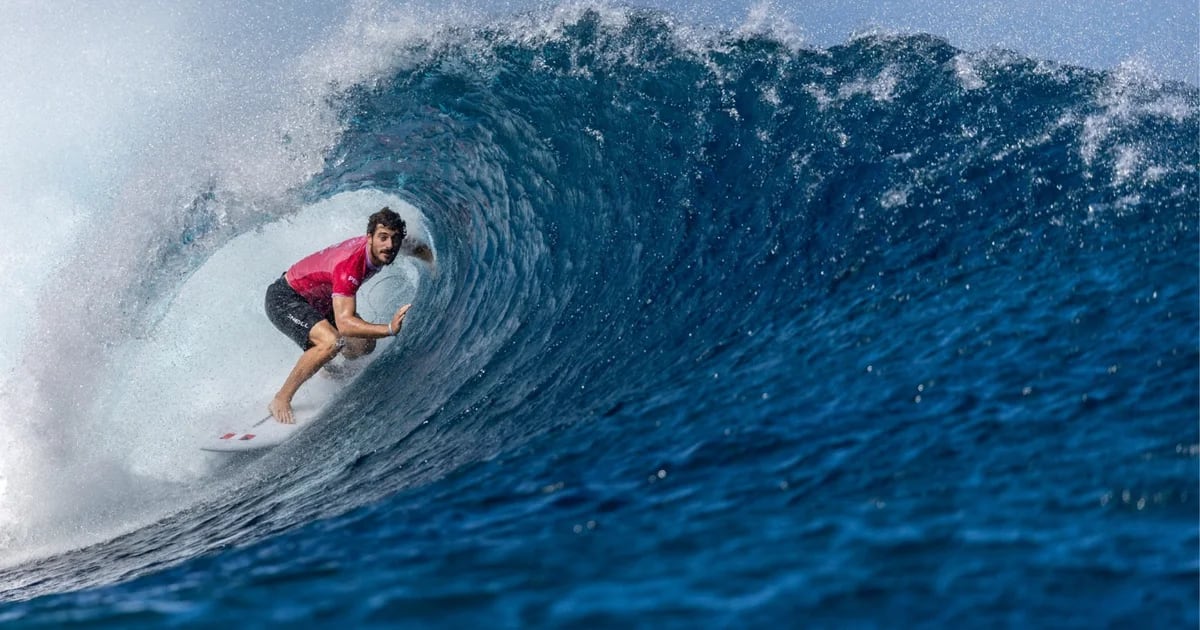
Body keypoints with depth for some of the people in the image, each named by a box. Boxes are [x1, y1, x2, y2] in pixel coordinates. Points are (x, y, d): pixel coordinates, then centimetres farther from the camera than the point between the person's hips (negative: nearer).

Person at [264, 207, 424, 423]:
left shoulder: (378, 249, -13)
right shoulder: (349, 265, -38)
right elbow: (344, 322, -47)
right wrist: (389, 329, -55)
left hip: (318, 301, 9)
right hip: (284, 298, -9)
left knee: (363, 346, 2)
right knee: (331, 342, -32)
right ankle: (281, 400, -17)